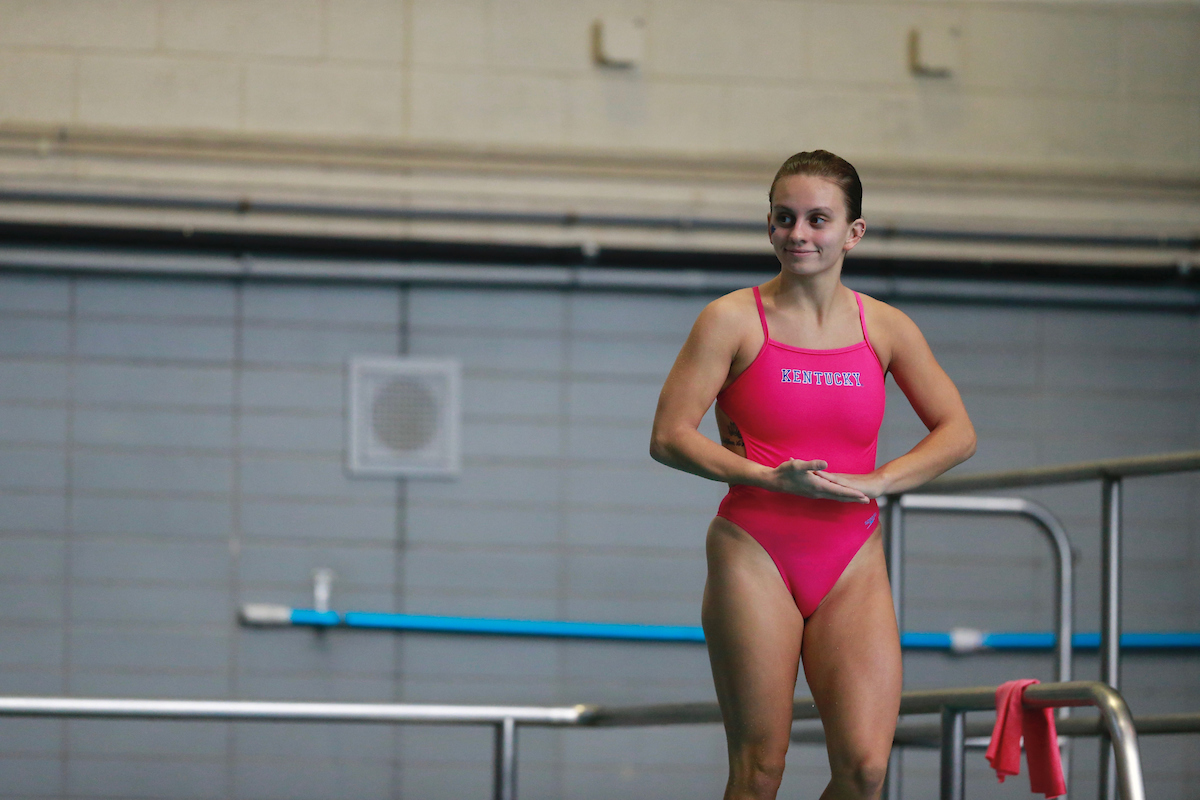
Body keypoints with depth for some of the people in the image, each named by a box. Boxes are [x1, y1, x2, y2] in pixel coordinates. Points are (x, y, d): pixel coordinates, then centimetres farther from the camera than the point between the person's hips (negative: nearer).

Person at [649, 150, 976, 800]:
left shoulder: (886, 329, 6)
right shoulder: (732, 320, -3)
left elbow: (957, 433, 8)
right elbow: (669, 437, -7)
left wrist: (873, 483, -8)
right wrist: (770, 477, -17)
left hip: (852, 563, 3)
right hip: (754, 554, -3)